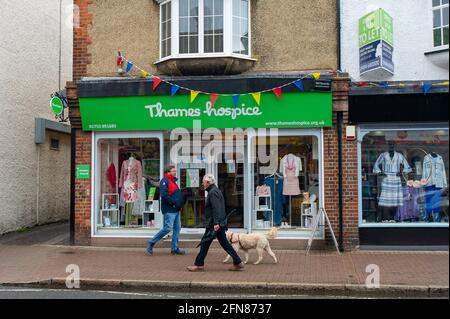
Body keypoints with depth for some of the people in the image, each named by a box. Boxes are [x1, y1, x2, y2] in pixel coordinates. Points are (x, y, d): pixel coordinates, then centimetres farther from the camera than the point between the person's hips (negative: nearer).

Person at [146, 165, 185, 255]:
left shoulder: (173, 181, 20)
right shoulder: (164, 181, -11)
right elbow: (164, 195, -23)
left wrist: (181, 202, 8)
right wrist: (174, 202, -21)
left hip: (176, 209, 10)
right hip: (169, 210, -10)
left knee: (177, 228, 9)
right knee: (168, 228, -11)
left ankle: (175, 248, 16)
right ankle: (151, 243, 1)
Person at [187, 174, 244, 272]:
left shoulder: (213, 192, -14)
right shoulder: (215, 190, 18)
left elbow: (216, 208, -24)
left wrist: (216, 223, -28)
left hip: (213, 224, -10)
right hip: (220, 223, 10)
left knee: (205, 243, -1)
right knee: (224, 243, 11)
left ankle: (199, 265, 7)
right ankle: (238, 262, 11)